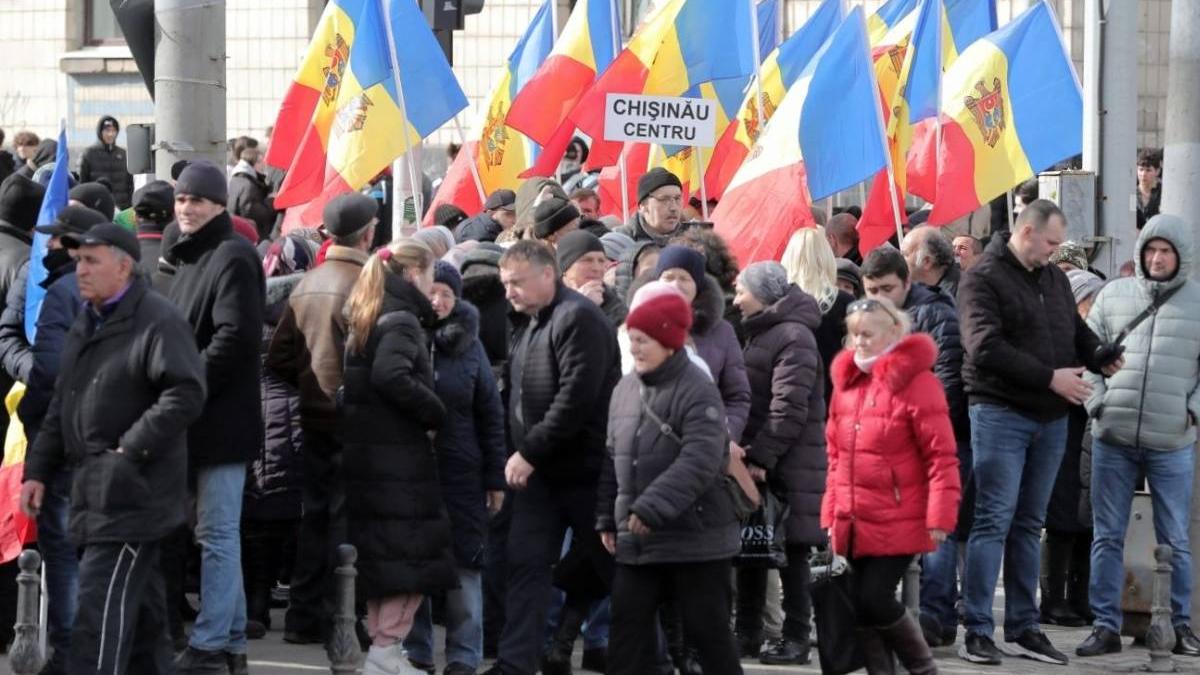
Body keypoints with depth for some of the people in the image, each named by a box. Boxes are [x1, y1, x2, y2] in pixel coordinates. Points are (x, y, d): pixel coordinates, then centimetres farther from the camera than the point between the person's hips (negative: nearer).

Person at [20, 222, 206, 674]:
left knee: (100, 607, -12)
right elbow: (62, 406, 22)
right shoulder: (86, 324, 17)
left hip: (132, 494, -9)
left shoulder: (158, 322, -13)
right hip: (95, 492, 9)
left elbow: (186, 395, -22)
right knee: (139, 607, 16)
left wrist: (131, 450, -21)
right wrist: (39, 469, 14)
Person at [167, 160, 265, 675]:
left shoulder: (232, 257, -11)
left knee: (217, 533, -6)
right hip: (200, 417, 10)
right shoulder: (191, 256, 19)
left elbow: (235, 337, -20)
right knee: (220, 532, 12)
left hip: (220, 417, -10)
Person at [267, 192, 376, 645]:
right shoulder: (364, 282, -16)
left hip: (315, 416, 7)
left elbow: (280, 358, 7)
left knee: (315, 513, 14)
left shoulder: (307, 284, 6)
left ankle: (304, 617, 19)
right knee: (345, 515, 0)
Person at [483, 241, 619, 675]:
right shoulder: (528, 322, 14)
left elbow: (576, 397, -23)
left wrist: (529, 452, -20)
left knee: (611, 565, 3)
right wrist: (515, 452, 8)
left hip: (584, 468, -8)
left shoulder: (578, 319, -15)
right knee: (526, 563, 1)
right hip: (537, 469, 8)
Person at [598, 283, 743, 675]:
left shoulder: (697, 392, -14)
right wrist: (608, 518, 15)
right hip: (635, 540, 7)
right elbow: (613, 459, 17)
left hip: (696, 541, -7)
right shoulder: (626, 388, 10)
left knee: (709, 631, 3)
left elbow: (699, 462, -25)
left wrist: (651, 508, -30)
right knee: (627, 628, 6)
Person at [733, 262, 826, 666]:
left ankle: (796, 638, 0)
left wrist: (760, 456, -22)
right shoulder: (760, 333, 19)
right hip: (755, 460, 9)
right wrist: (746, 451, 11)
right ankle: (748, 632, 17)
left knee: (790, 552, -5)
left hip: (789, 466, -9)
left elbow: (789, 408, -20)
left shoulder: (793, 337, -12)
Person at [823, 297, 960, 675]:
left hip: (899, 523, -7)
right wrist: (832, 513, 13)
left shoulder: (915, 381, -10)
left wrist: (939, 517, -16)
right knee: (860, 604, 6)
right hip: (854, 524, 7)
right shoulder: (847, 380, 11)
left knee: (874, 600, -10)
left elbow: (941, 456, -12)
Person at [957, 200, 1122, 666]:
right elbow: (985, 348, -18)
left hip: (1050, 418, 7)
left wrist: (1101, 357, -2)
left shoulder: (1055, 279, 14)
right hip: (1001, 413, -7)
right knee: (993, 522, -7)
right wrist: (1050, 377, -19)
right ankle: (977, 632, -4)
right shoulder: (984, 278, -8)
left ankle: (1023, 628, 16)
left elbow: (1077, 330, 21)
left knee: (1029, 525, 11)